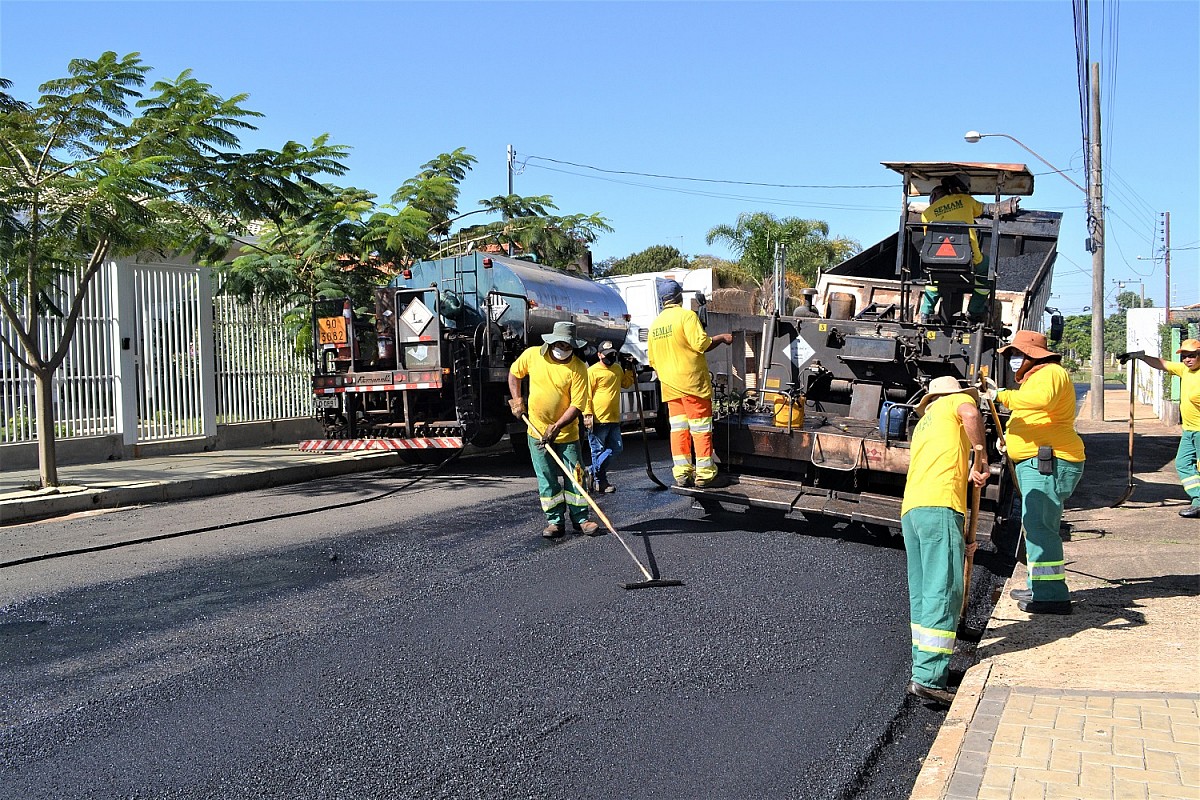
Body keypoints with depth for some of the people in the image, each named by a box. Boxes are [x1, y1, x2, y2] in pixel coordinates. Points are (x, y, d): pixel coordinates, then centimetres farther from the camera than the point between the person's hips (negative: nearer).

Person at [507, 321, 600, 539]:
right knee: (547, 478, 5)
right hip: (537, 430, 2)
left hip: (567, 432, -2)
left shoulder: (578, 368, -15)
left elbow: (577, 405, -18)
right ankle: (555, 521, 13)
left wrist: (556, 427, -26)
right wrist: (516, 400, 4)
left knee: (574, 475, 2)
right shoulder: (532, 355, -6)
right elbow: (514, 373, 14)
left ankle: (580, 518, 13)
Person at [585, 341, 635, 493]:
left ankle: (593, 472, 18)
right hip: (598, 419, -7)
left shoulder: (618, 369, 13)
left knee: (616, 448, 9)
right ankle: (600, 481, 11)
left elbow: (626, 384, 29)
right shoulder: (592, 371, -9)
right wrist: (588, 415, -17)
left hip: (614, 418, 7)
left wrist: (629, 370, 12)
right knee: (598, 451, 3)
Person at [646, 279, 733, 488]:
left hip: (669, 385, 7)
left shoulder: (655, 324, 13)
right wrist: (721, 338, 0)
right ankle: (704, 474, -3)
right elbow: (701, 344, -16)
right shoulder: (686, 315, -9)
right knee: (701, 428, -2)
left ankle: (681, 473, 6)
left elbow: (653, 360, 17)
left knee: (678, 428, 8)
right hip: (692, 381, -7)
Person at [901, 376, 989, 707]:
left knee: (922, 593, 14)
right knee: (944, 591, -11)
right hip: (939, 506, -8)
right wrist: (981, 459, -5)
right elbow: (971, 413, -13)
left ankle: (924, 665, 20)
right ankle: (928, 678, -16)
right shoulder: (957, 401, 15)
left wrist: (958, 542, 31)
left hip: (910, 509, 8)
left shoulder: (923, 425, 34)